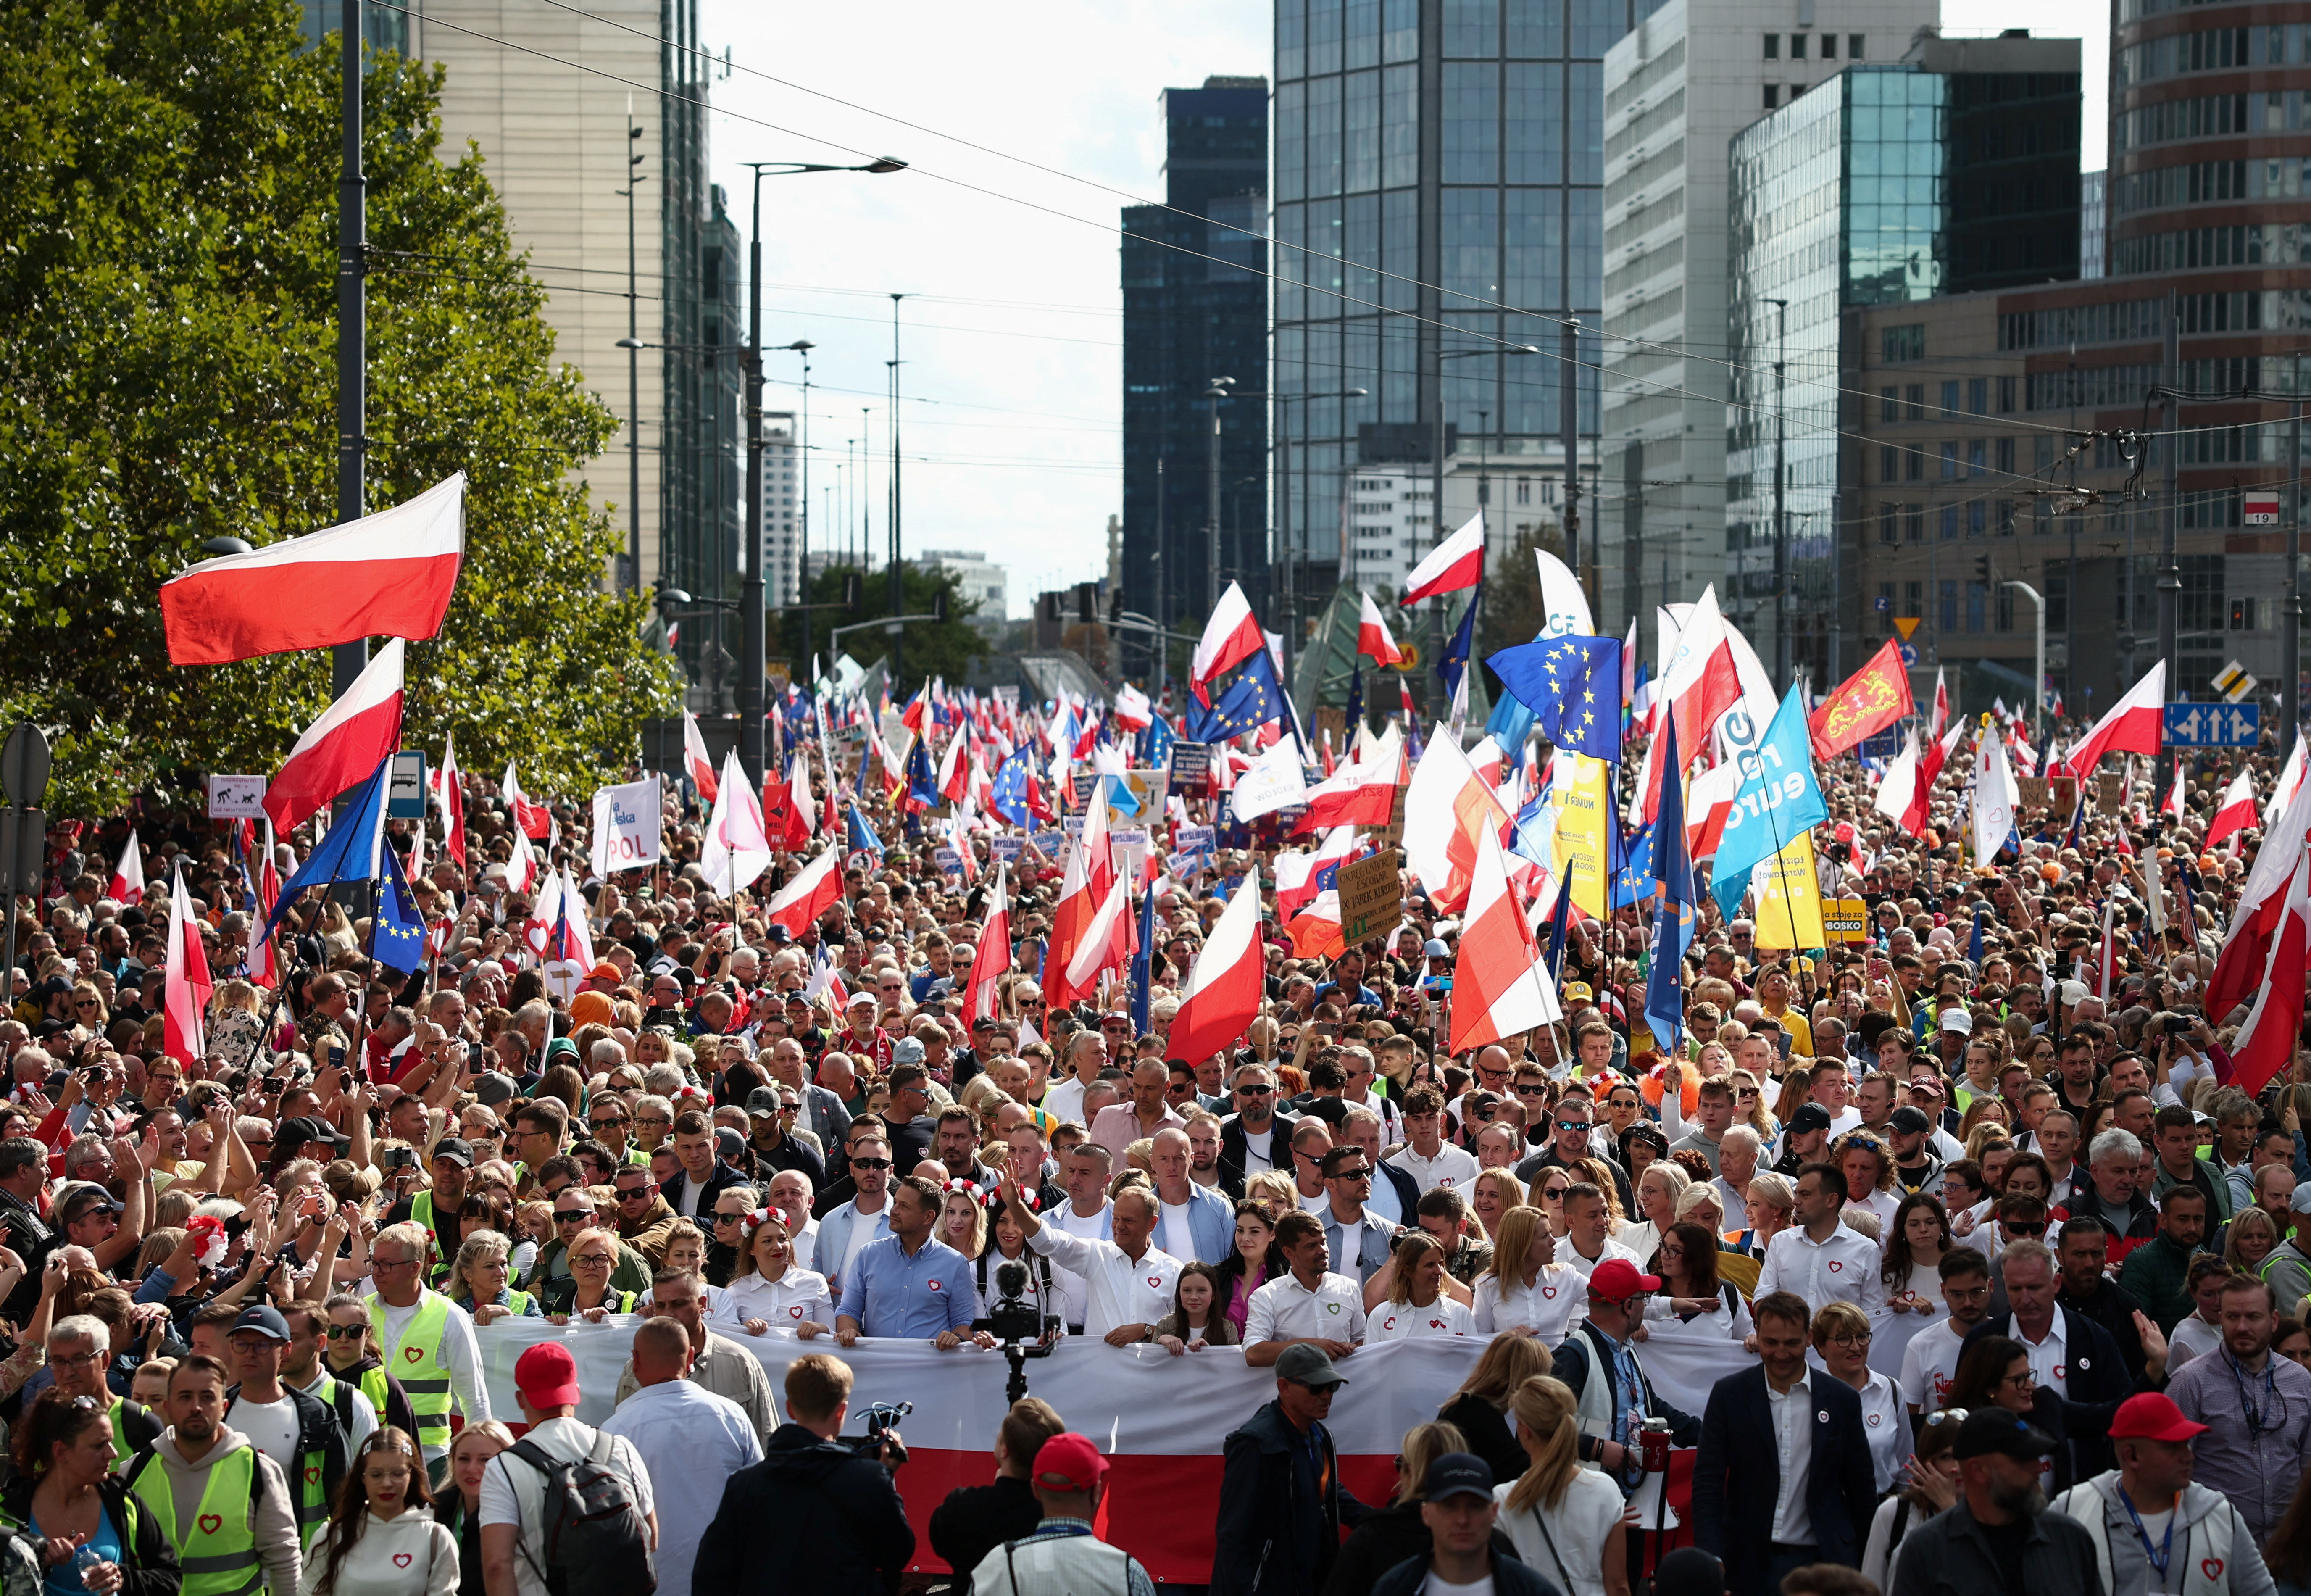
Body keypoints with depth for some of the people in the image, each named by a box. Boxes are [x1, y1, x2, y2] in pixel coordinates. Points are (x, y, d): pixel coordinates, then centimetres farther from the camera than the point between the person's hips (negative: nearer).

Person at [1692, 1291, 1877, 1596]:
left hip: (1821, 1560, 1)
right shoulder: (1729, 1395, 0)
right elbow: (1707, 1485, -2)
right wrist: (1711, 1560, -14)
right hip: (1751, 1565, -1)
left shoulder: (1842, 1399, 3)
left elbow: (1861, 1489, 8)